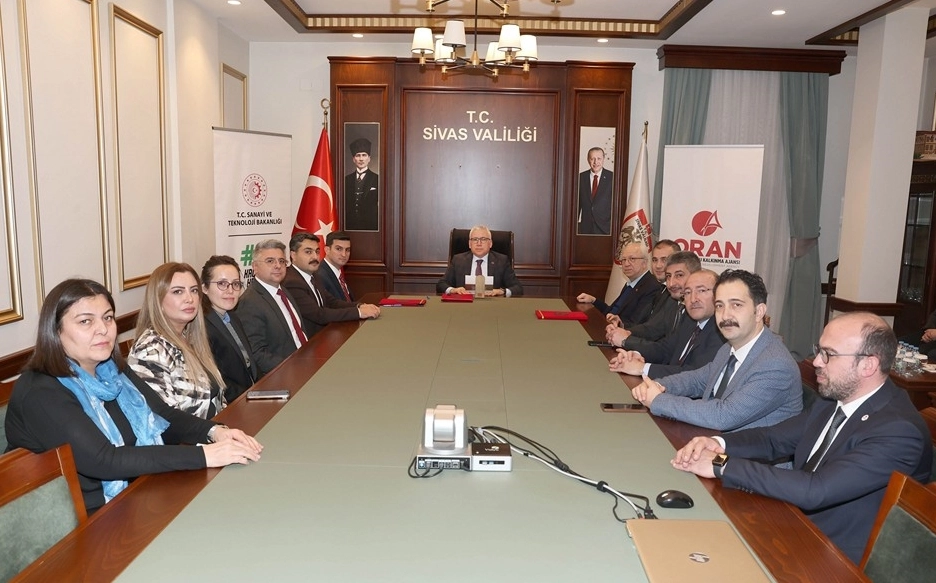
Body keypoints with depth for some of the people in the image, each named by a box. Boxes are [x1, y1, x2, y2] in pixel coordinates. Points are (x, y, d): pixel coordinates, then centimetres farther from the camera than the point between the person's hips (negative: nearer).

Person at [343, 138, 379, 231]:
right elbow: (343, 206, 12)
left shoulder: (377, 179, 2)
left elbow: (381, 207, 0)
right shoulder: (347, 180, 12)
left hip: (370, 227, -2)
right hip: (349, 226, 2)